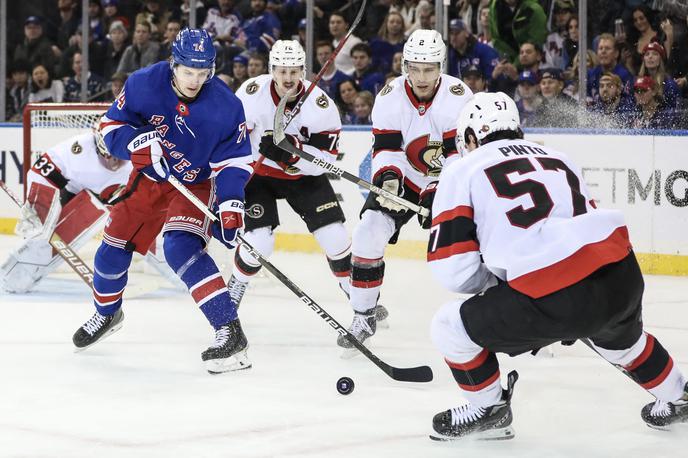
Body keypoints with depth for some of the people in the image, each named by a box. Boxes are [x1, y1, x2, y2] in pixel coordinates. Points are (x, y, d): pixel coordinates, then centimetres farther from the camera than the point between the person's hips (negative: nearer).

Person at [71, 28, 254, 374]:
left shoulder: (225, 105, -22)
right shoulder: (143, 84, -19)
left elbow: (234, 160, -16)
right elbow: (111, 125, -8)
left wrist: (231, 204, -29)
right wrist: (137, 141, -29)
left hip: (197, 184, -4)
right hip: (149, 179, 4)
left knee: (181, 248, -28)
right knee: (113, 248, 10)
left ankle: (229, 331, -31)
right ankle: (107, 313, 42)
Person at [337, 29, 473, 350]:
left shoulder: (458, 96, -23)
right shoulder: (390, 97, -14)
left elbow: (461, 153, -24)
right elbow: (386, 148, -14)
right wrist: (388, 177, -34)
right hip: (401, 179, 2)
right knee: (368, 234, -14)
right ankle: (364, 317, 1)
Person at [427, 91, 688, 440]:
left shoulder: (463, 171, 10)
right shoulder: (556, 157, 28)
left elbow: (452, 268, 2)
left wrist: (494, 283, 21)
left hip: (555, 297, -7)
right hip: (624, 279, 7)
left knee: (450, 327, 13)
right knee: (618, 336, 41)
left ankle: (488, 409, 27)